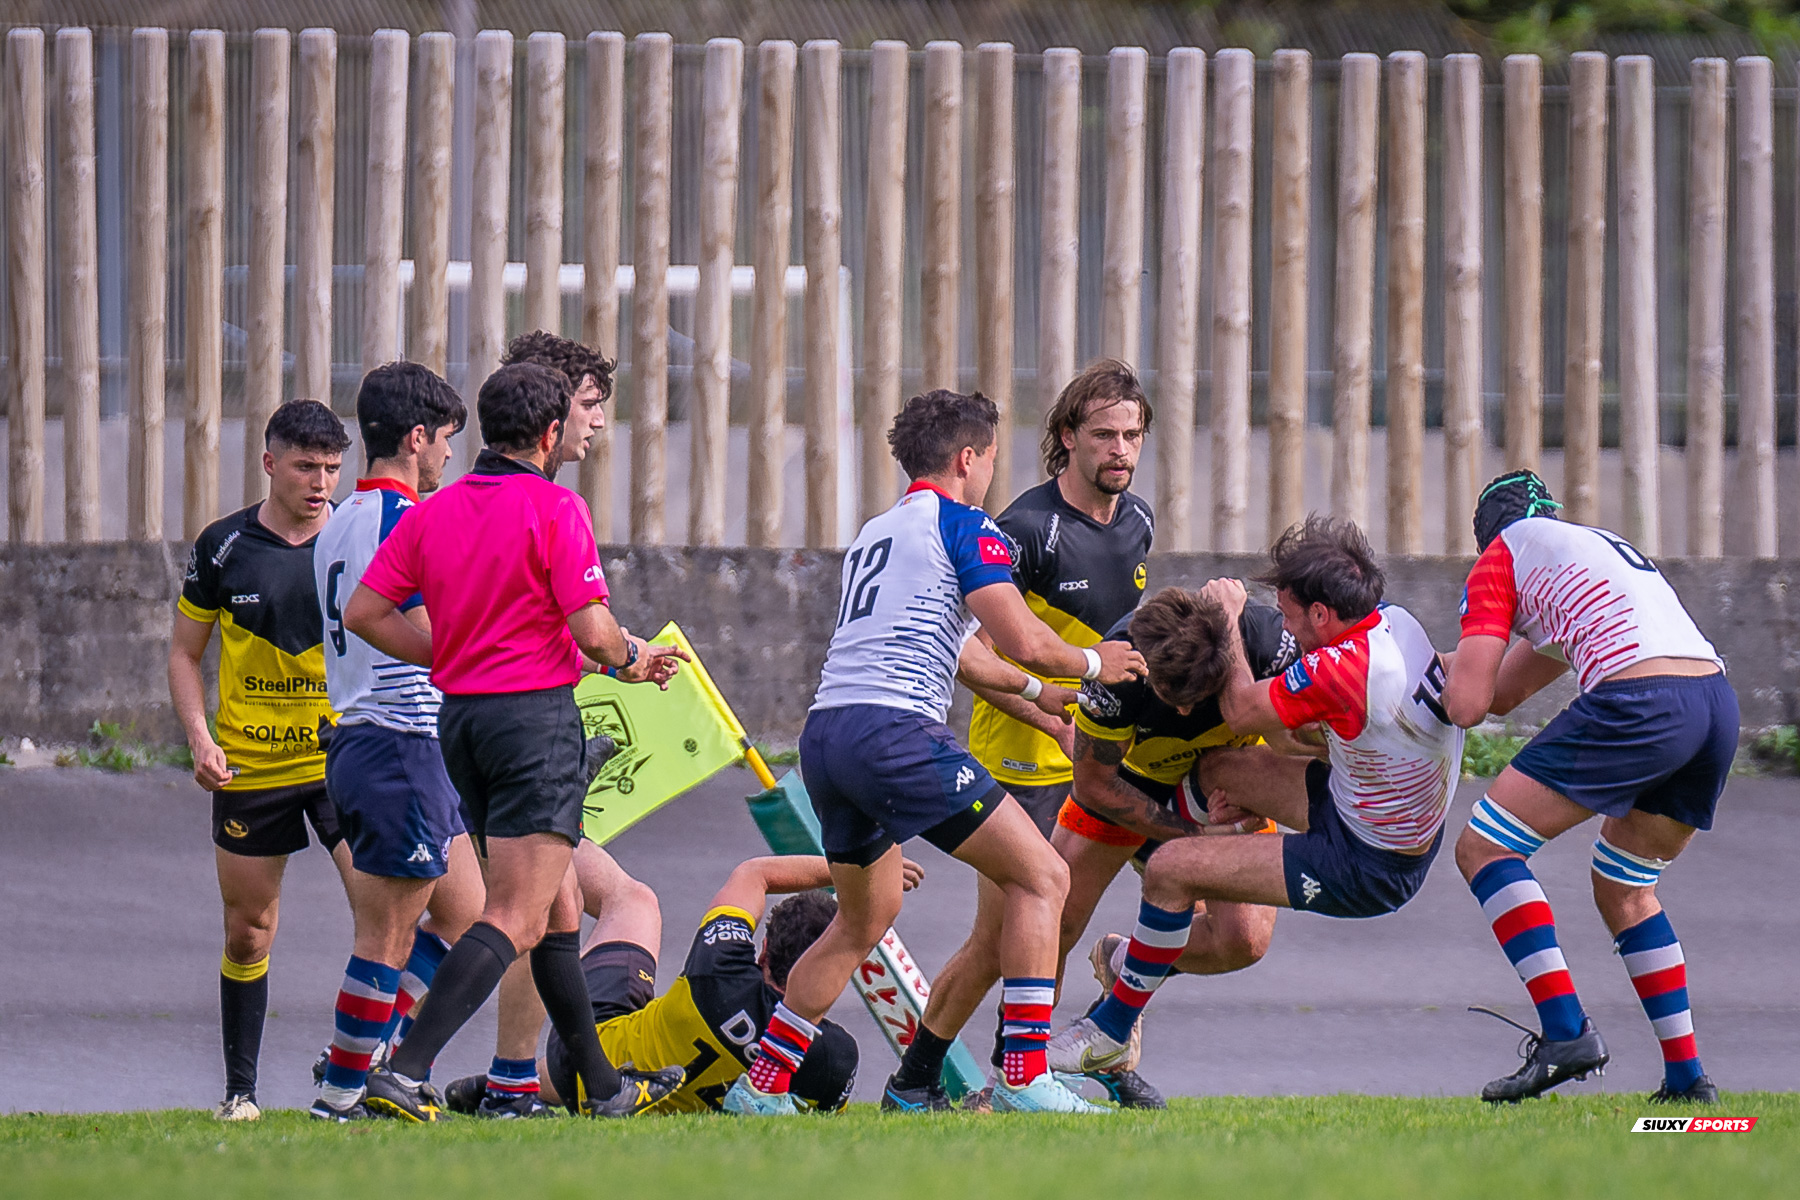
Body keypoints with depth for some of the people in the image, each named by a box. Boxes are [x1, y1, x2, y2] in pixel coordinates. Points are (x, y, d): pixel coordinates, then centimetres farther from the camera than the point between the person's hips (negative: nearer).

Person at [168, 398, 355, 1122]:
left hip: (344, 760, 0)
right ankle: (240, 1089, 16)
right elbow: (185, 654, 9)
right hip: (248, 767, 0)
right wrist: (200, 740, -6)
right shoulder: (224, 548, 0)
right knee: (248, 933, 5)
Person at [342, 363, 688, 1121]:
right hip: (535, 714, -8)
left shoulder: (433, 512, 7)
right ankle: (405, 1072, -24)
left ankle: (600, 1087, 24)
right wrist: (631, 659, 6)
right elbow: (592, 631, -15)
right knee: (516, 921, -10)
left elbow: (364, 612, 4)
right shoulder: (554, 509, -11)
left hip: (460, 716, 8)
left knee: (559, 910, 18)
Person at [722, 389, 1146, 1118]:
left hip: (825, 730, 9)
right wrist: (1092, 664, 11)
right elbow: (1023, 642, -9)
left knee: (865, 917, 26)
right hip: (893, 730, -9)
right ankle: (1024, 1077, -11)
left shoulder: (875, 533, 27)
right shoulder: (963, 526, 1)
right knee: (1040, 875, -2)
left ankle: (761, 1085, 22)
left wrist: (1030, 688, 47)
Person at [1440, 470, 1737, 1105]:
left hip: (1639, 701, -8)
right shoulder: (1608, 547, 35)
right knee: (1624, 889, 25)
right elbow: (1505, 691, 40)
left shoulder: (1503, 555, 14)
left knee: (1484, 847, 1)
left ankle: (1565, 1030, -13)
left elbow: (1468, 703, 4)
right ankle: (1687, 1073, 18)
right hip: (1719, 702, 8)